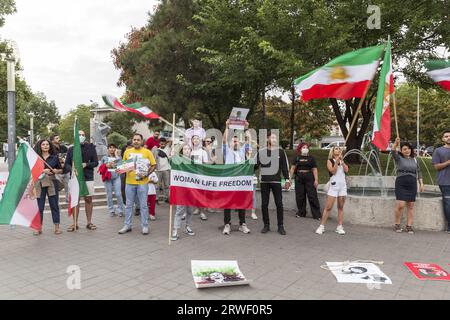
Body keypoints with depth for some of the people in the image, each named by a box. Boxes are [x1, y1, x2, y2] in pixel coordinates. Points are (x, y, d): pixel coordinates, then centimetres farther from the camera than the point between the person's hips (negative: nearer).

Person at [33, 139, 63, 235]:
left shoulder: (54, 157, 9)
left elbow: (61, 169, 15)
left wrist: (56, 171, -6)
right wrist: (43, 171, -14)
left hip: (52, 183, 1)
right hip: (39, 183, 0)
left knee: (54, 205, 2)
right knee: (39, 206, 2)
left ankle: (57, 227, 8)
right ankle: (39, 228, 12)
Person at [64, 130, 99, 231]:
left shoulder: (91, 148, 4)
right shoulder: (71, 149, 7)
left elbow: (96, 162, 3)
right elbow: (66, 164, 7)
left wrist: (86, 164, -14)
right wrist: (71, 169, -13)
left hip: (88, 177, -1)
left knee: (88, 199, 5)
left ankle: (89, 222, 14)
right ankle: (75, 223, 13)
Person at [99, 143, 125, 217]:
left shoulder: (118, 157, 9)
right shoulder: (104, 158, 14)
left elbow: (120, 166, -8)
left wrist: (116, 155, -6)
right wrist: (107, 165, -6)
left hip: (116, 177, -1)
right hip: (107, 178, 1)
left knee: (118, 194, -8)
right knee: (109, 195, 3)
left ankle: (120, 210, 2)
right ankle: (111, 210, 14)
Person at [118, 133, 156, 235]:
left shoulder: (147, 152, -2)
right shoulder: (127, 152, 9)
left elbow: (154, 165, -2)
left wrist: (146, 174, -13)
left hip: (142, 183, -3)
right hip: (129, 182, 3)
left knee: (143, 205, 3)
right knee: (128, 205, 11)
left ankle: (145, 226, 13)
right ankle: (127, 225, 21)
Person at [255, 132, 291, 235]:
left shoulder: (280, 151, 4)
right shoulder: (261, 151, 6)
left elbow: (285, 166, 4)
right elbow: (255, 166, 9)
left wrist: (287, 179, -1)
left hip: (276, 181, -1)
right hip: (264, 181, 1)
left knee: (279, 204, -1)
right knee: (264, 204, 5)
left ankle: (280, 226, 10)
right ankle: (266, 225, 17)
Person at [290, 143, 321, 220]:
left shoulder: (311, 158, 6)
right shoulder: (297, 158, 10)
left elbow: (314, 169, 2)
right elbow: (293, 168, 7)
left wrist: (316, 180, -6)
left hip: (309, 179, -2)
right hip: (299, 178, 2)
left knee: (312, 196, -5)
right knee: (300, 196, 7)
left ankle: (317, 214, -1)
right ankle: (301, 212, 22)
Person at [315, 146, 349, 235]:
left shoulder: (342, 161, 15)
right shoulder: (330, 161, 3)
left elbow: (346, 170, -2)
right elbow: (333, 171, -11)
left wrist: (342, 160, -4)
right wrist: (337, 161, -14)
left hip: (343, 185, 4)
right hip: (334, 185, -4)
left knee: (340, 207, 5)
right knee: (328, 207, -7)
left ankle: (340, 227, 8)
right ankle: (322, 226, -3)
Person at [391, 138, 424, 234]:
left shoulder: (414, 160, 16)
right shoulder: (398, 158, 4)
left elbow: (419, 172, 19)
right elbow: (393, 151, -17)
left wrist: (421, 184, 10)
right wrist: (396, 143, -35)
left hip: (412, 184, 4)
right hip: (401, 183, -4)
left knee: (410, 206, 2)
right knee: (400, 205, -11)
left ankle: (409, 226, 8)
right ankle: (397, 224, 3)